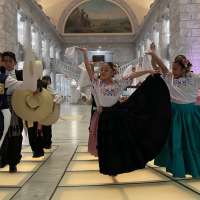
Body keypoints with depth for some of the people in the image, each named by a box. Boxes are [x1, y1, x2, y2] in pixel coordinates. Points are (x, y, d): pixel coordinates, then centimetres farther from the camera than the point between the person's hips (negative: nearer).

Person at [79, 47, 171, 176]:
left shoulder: (118, 83, 1)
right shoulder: (97, 83, -1)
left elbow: (133, 75, -1)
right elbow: (89, 69, -8)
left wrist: (148, 71, -5)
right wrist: (85, 54, -15)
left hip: (118, 114, 0)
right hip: (105, 116, 0)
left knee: (121, 141, 7)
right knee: (107, 144, 7)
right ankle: (110, 168, 22)